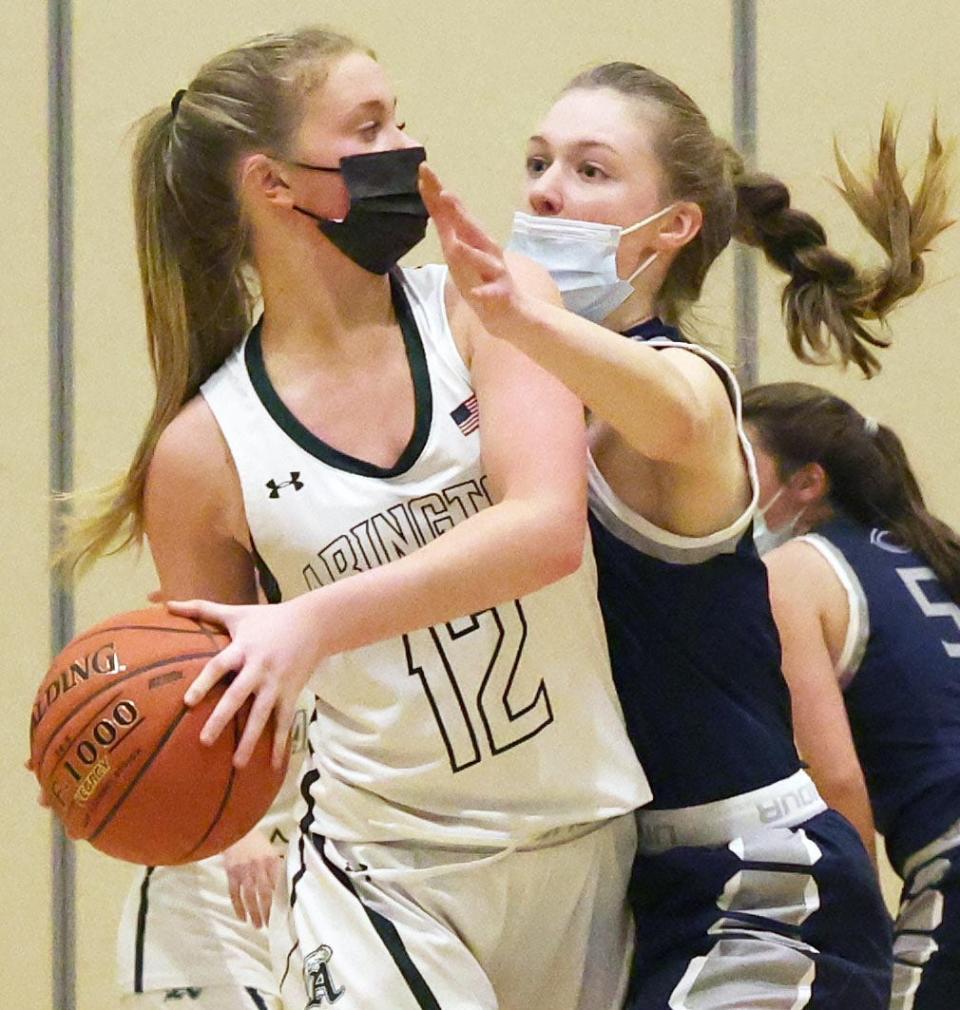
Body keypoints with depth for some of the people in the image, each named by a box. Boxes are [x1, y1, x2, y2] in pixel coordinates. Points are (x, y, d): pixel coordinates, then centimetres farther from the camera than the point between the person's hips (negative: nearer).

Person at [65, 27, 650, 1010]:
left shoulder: (490, 305, -4)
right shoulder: (206, 449, -5)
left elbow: (547, 530, -20)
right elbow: (203, 720, 4)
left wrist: (318, 621, -30)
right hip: (389, 877, -2)